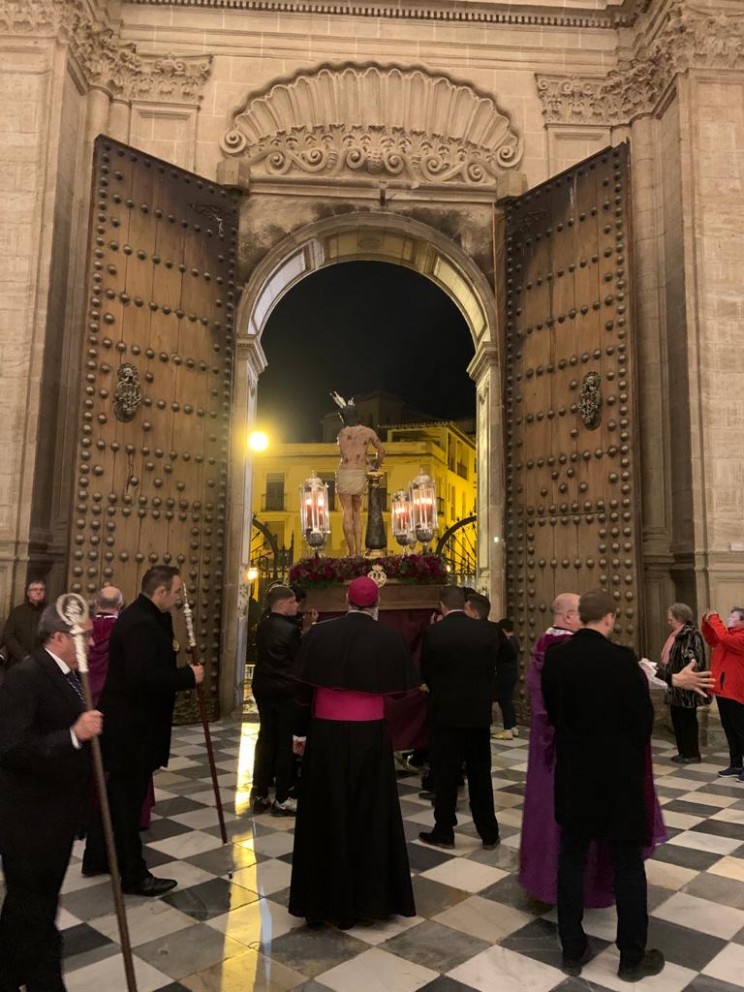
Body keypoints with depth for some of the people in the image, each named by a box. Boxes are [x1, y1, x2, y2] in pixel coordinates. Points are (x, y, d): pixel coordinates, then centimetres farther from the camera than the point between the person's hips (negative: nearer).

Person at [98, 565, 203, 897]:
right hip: (131, 724, -11)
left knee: (118, 794, 22)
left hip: (127, 720, 11)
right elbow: (144, 677, -33)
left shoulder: (141, 616, 10)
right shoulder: (141, 624, -24)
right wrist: (188, 675, -23)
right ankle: (134, 875, 14)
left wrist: (169, 649, 0)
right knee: (129, 798, 2)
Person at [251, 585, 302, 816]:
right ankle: (281, 800, 10)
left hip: (263, 688, 8)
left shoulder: (263, 625, 5)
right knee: (285, 742, 3)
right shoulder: (291, 629, -19)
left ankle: (260, 795, 20)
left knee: (266, 738, 15)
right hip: (285, 690, -8)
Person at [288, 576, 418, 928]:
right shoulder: (389, 639, -7)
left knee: (326, 813, 12)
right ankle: (369, 894, 24)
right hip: (370, 735, 0)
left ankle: (325, 896, 23)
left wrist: (300, 731, 9)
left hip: (326, 733, 1)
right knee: (369, 812, 14)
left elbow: (303, 689, -1)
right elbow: (398, 688, -1)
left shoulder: (319, 633, -5)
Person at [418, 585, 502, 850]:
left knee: (445, 776, 9)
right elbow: (493, 667, 5)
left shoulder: (432, 633, -12)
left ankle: (444, 833, 19)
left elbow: (425, 673, -1)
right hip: (479, 712, 3)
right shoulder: (489, 631, -6)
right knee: (480, 775, 14)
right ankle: (489, 834, 22)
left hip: (445, 713, -2)